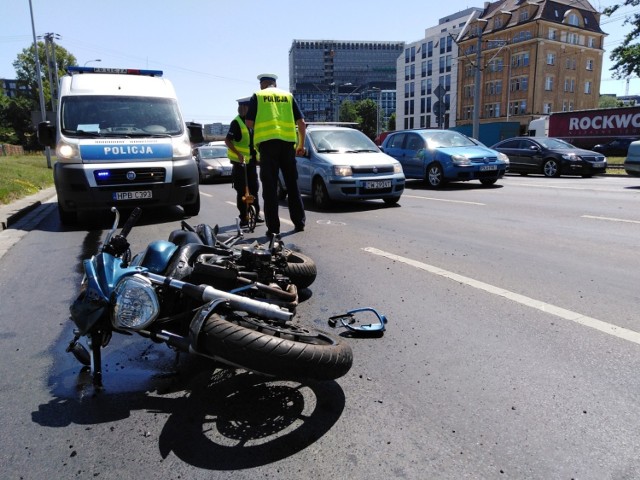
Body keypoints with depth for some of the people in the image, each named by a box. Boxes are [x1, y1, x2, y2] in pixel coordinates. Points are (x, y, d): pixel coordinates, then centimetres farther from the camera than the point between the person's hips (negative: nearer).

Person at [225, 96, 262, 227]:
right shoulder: (236, 122, -9)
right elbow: (227, 140, -15)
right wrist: (238, 154, -26)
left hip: (251, 161, 7)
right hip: (240, 162, -7)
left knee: (254, 188, 10)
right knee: (242, 191, -3)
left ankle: (256, 214, 19)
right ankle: (243, 217, 3)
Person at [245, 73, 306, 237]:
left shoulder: (257, 96, 8)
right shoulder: (288, 96, 16)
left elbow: (249, 122, 1)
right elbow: (301, 122, 11)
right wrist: (301, 144, 18)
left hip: (267, 142, -2)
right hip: (287, 142, 3)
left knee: (270, 187, -1)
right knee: (292, 184, 12)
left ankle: (273, 227, -3)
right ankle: (299, 222, 15)